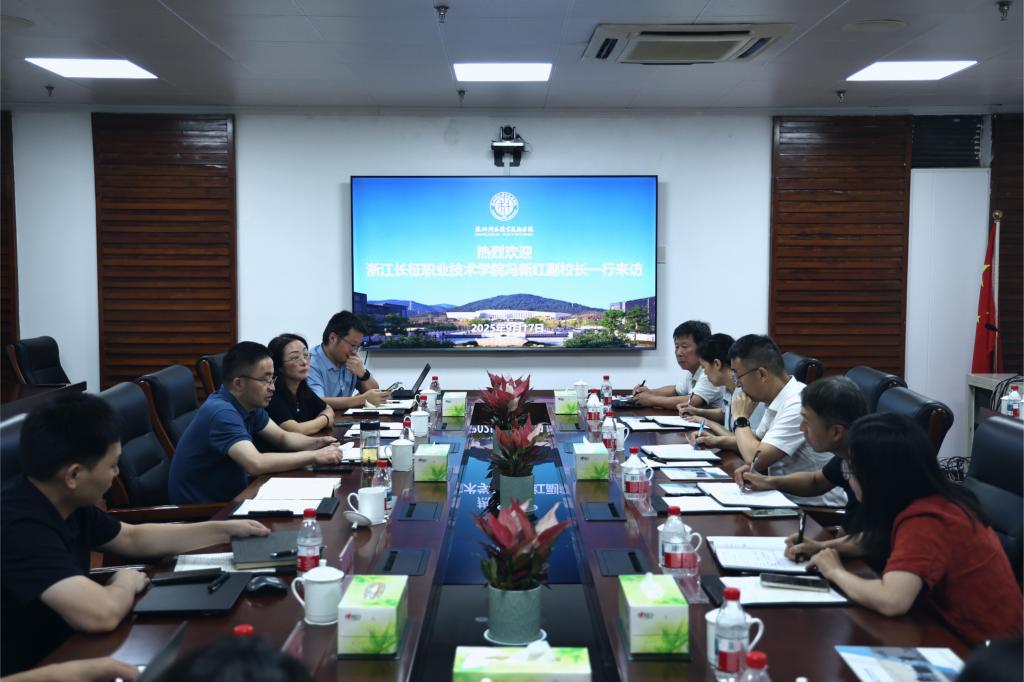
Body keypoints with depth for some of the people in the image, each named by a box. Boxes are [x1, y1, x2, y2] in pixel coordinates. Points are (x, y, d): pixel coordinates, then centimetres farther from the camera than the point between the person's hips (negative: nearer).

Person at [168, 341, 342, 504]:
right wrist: (315, 456, -29)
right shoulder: (221, 413, -26)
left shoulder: (249, 403, 1)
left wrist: (317, 442, -8)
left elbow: (282, 437, 12)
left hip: (232, 495, 8)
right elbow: (256, 464, -37)